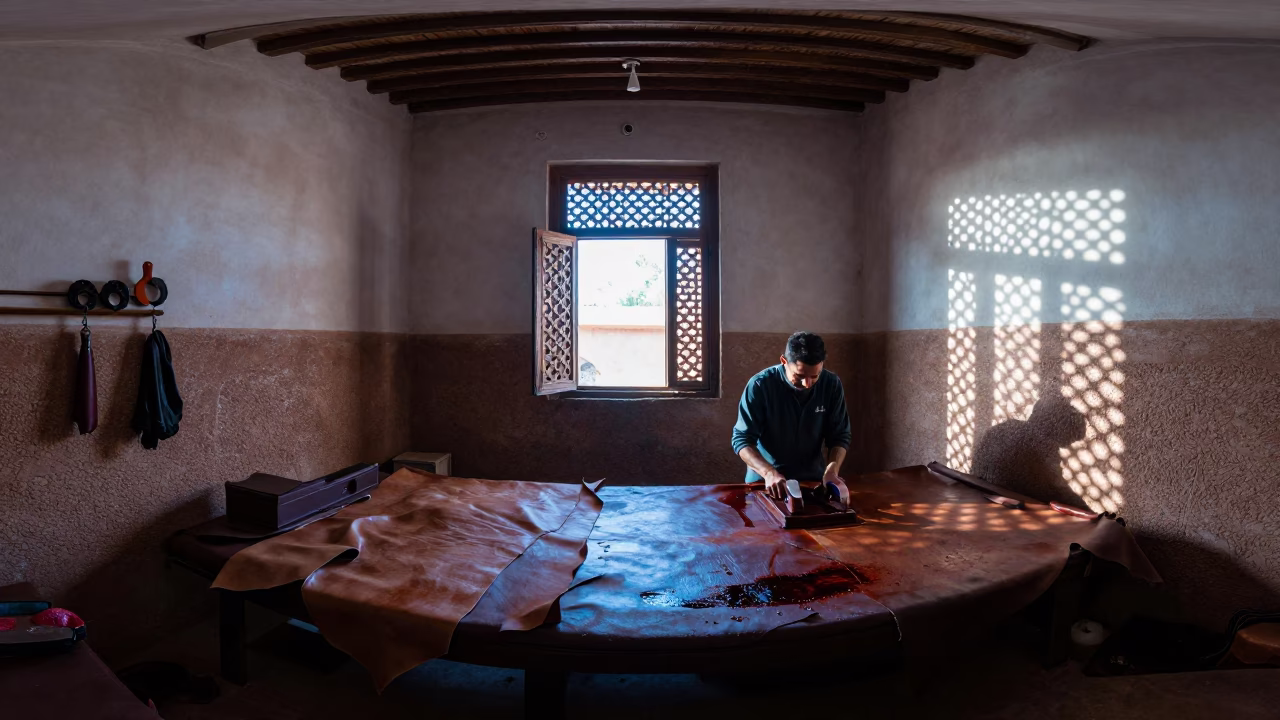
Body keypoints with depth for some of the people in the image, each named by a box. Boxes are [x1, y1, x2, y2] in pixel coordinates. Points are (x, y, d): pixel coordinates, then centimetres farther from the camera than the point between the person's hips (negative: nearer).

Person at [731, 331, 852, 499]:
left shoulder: (832, 385, -8)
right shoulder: (760, 385, -17)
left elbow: (839, 436, -2)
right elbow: (742, 439, -16)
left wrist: (832, 469, -20)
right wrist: (769, 472, -31)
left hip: (813, 478, 3)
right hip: (765, 480, -3)